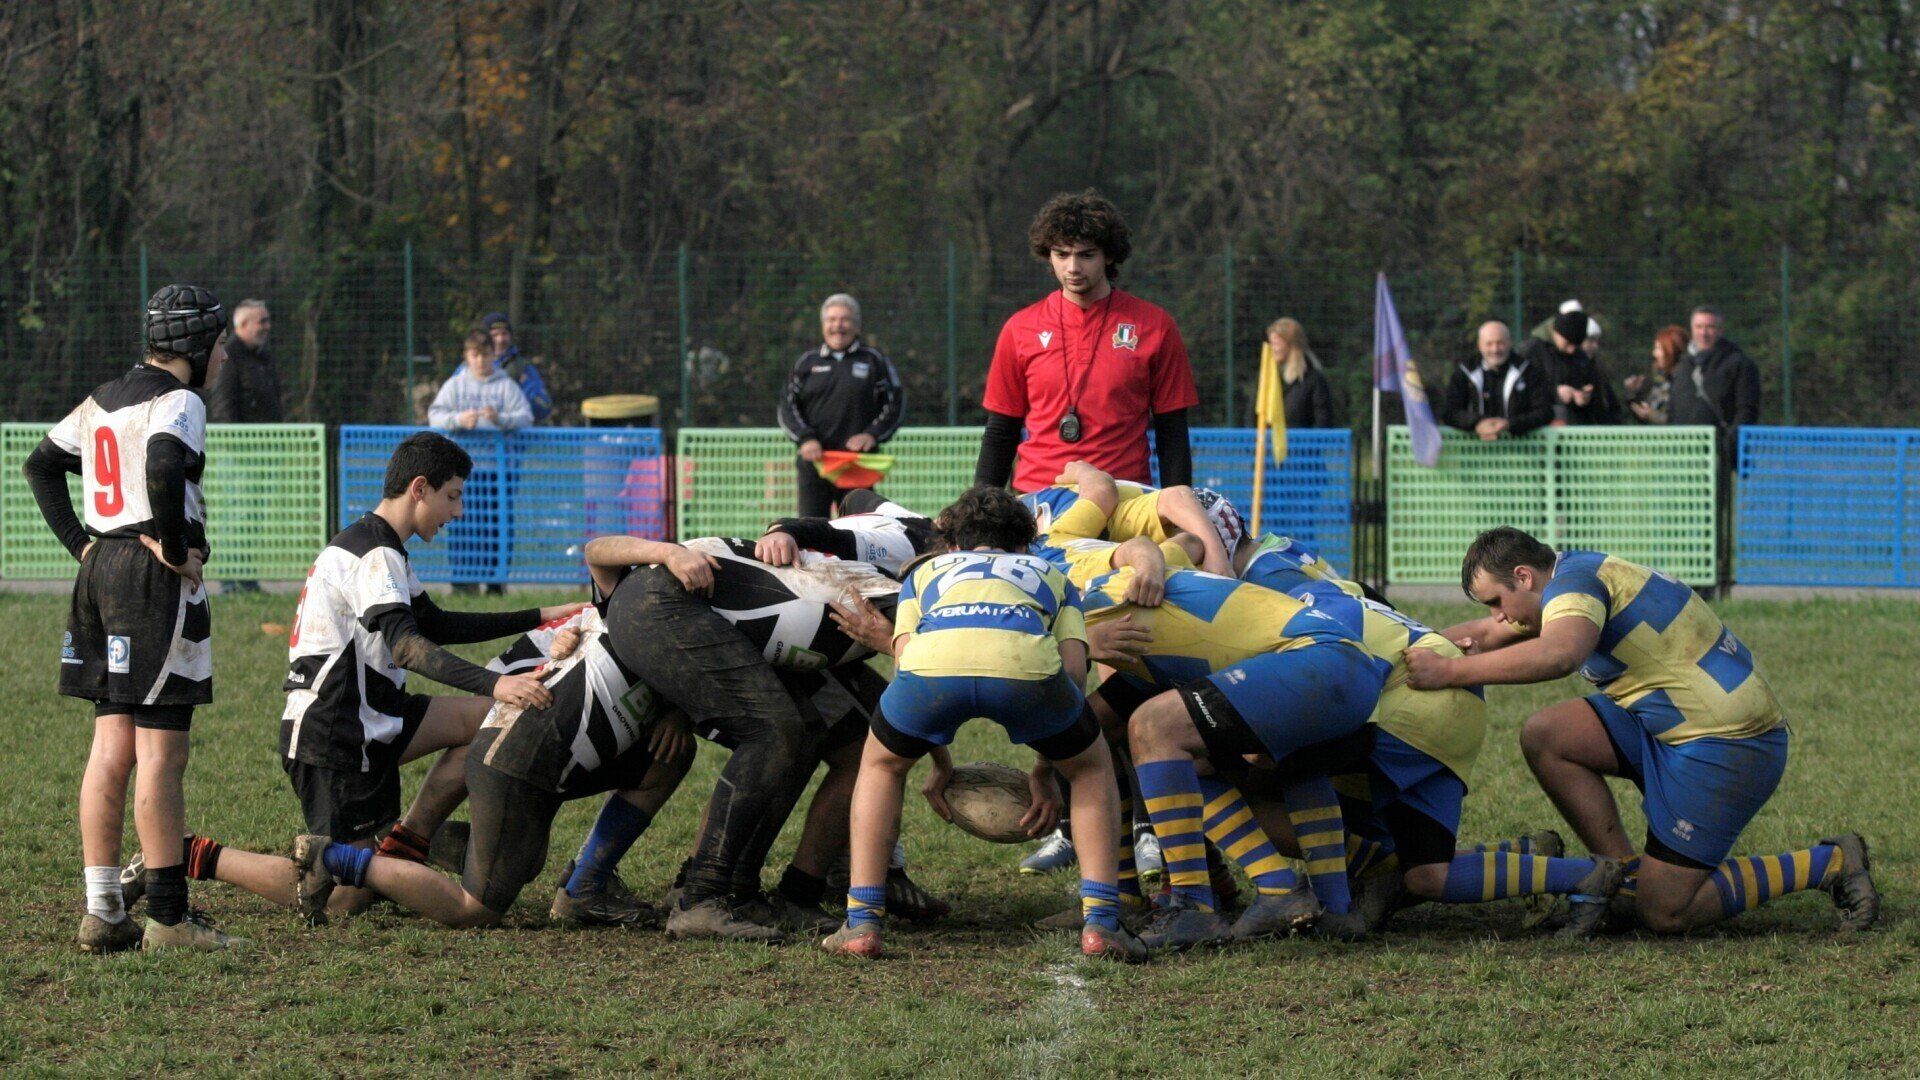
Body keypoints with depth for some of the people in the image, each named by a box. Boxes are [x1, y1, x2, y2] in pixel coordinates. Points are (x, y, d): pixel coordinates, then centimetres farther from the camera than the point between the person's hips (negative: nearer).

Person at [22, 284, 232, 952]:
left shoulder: (104, 400, 16)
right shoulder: (176, 403, -10)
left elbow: (40, 464, 24)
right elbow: (163, 468, -29)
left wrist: (80, 543, 17)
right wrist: (174, 548, -17)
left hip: (102, 569, 9)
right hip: (155, 577, -9)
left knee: (112, 747, 10)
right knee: (161, 752, -7)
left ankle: (101, 914, 10)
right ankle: (167, 918, -6)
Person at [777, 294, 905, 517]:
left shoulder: (874, 361, 9)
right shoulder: (807, 362, 13)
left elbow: (895, 403, 7)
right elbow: (788, 405, 8)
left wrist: (872, 435, -9)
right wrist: (805, 438, -9)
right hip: (814, 459, 1)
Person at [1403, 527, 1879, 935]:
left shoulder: (1575, 578, -17)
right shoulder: (1580, 574, 14)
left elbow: (1558, 655, -39)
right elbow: (1488, 634, 25)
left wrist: (1451, 671, -36)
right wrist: (1415, 647, 9)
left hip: (1729, 744, -10)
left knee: (1664, 914, -8)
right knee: (1544, 734, -2)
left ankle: (1829, 863, 4)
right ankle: (1624, 872, 4)